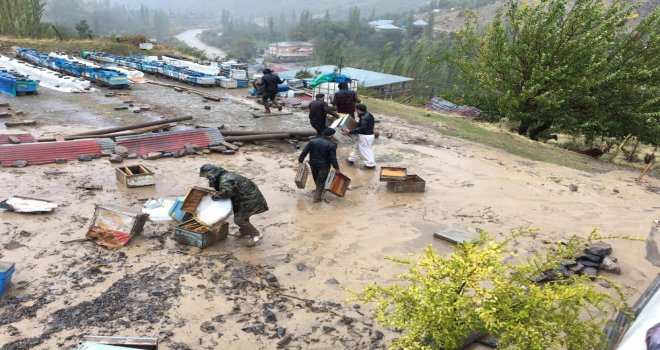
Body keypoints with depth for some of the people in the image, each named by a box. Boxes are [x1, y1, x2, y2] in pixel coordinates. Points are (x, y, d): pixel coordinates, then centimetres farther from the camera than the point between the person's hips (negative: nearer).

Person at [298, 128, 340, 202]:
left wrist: (300, 160, 9)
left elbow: (304, 152, -2)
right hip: (324, 166, -5)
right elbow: (333, 158, -16)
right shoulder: (331, 145, -17)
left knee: (316, 179, 25)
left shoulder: (312, 141, -4)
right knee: (321, 181, 9)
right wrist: (336, 168, -6)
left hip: (313, 164, 5)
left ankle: (319, 190, 48)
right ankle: (317, 197, 13)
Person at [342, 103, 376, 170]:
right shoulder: (368, 115, 7)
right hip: (369, 135, 10)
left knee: (365, 150, 1)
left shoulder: (364, 118, -25)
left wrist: (349, 132, -37)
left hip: (365, 136, -10)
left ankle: (371, 165, 9)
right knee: (358, 147, 22)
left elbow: (361, 128, -34)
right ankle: (352, 159, 36)